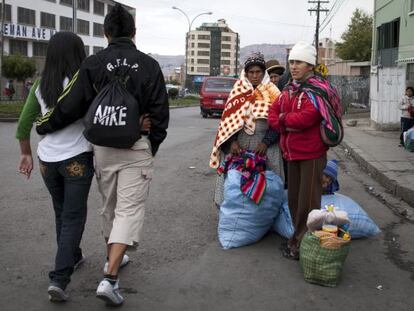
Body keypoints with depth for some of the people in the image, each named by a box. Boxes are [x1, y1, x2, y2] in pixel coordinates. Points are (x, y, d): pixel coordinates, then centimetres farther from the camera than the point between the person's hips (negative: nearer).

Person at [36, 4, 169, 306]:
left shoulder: (93, 64, -1)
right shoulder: (149, 65, -2)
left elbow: (71, 106, -5)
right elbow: (160, 113, -1)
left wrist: (44, 126, 11)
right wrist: (152, 146, 12)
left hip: (102, 145, 3)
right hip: (137, 147, -2)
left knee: (110, 206, 20)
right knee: (130, 209, -2)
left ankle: (113, 257, 38)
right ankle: (110, 277, -13)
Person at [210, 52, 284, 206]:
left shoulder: (272, 93, 6)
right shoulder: (238, 91, 10)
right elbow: (229, 118, 3)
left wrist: (266, 142, -13)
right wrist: (233, 141, -11)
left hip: (264, 147, -1)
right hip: (238, 144, 1)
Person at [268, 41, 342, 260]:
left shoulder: (316, 90, -13)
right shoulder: (289, 90, 12)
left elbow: (305, 118, -24)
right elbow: (273, 114, 7)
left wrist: (283, 119, -7)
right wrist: (289, 125, -12)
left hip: (311, 154, -8)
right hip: (292, 153, 8)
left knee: (308, 202, -1)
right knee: (294, 199, 16)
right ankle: (298, 239, 30)